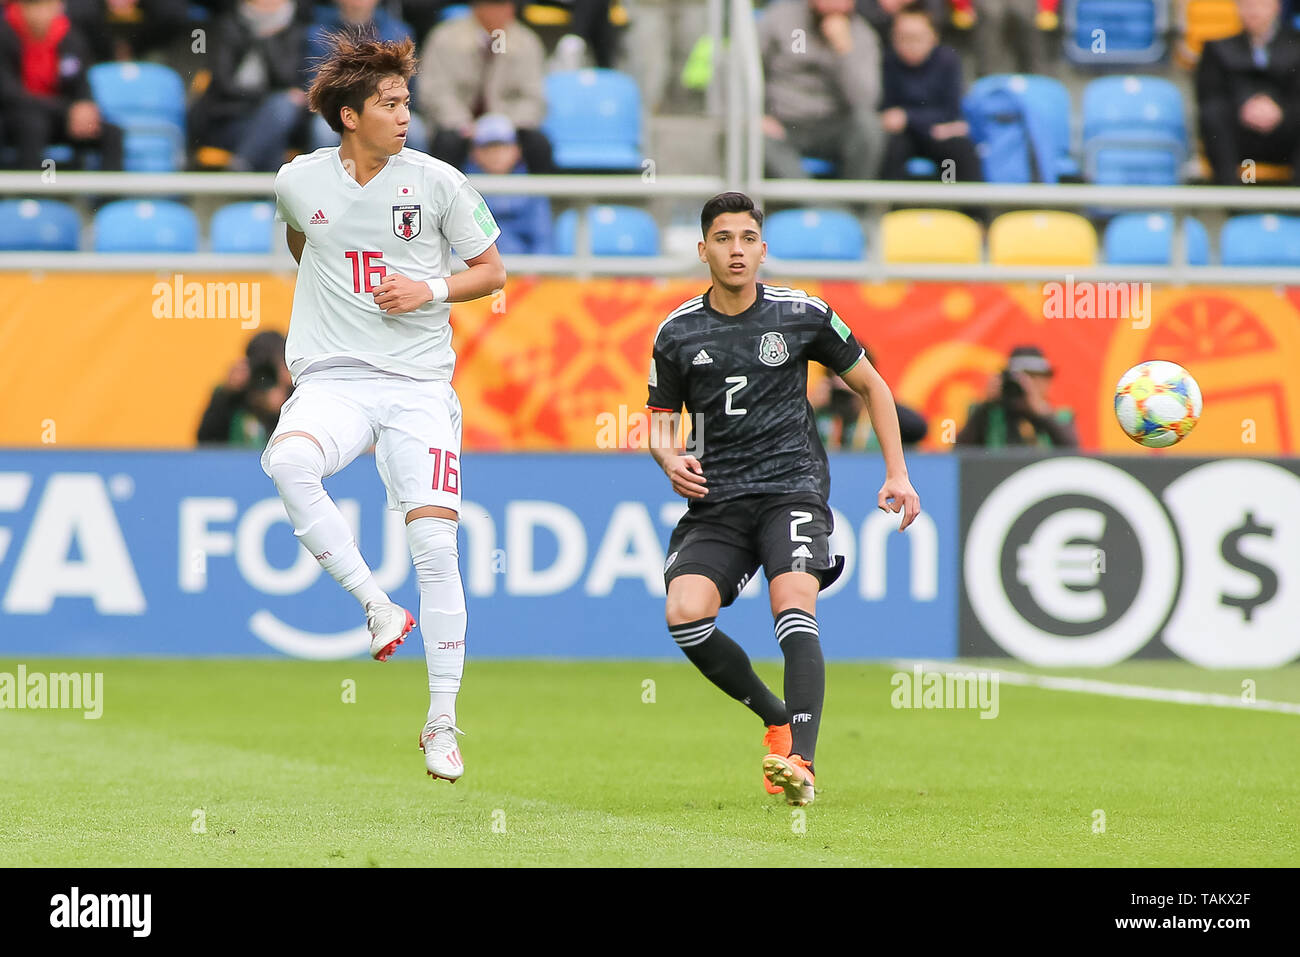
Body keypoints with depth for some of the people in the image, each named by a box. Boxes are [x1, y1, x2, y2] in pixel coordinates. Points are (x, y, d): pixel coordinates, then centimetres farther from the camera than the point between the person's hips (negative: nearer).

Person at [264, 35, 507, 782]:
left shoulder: (437, 181, 0)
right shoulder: (299, 181, 4)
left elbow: (492, 271, 9)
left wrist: (430, 290, -7)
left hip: (419, 384, 0)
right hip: (333, 380, 1)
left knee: (435, 544, -11)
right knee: (288, 462, -34)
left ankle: (443, 722, 1)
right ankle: (377, 606, -20)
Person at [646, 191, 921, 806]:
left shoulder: (802, 315, 4)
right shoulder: (677, 333, 6)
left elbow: (871, 385, 16)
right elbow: (660, 420, 16)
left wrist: (897, 473, 8)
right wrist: (671, 460, -8)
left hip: (792, 488, -2)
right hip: (715, 502, 2)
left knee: (794, 610, -26)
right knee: (684, 614, -20)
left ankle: (800, 761, -37)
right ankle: (778, 720, 1)